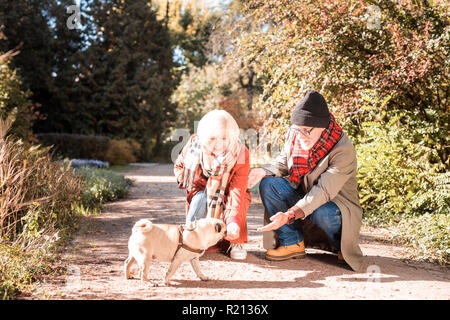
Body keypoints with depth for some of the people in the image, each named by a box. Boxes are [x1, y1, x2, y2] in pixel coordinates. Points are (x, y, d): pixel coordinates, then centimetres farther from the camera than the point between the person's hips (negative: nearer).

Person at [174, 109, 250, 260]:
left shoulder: (241, 153, -25)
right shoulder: (195, 144, -18)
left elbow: (238, 191, -34)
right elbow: (179, 165, 5)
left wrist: (233, 221, -49)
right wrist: (189, 184, -14)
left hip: (226, 199, -1)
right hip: (202, 193, 1)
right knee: (200, 198, -33)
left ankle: (236, 242, -14)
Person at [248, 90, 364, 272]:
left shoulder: (343, 150, -27)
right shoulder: (295, 135, -8)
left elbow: (323, 191, -34)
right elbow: (282, 163, 6)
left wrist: (290, 215, -46)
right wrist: (262, 172, -19)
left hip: (335, 205, -6)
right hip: (304, 199, 6)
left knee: (322, 212, -39)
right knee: (268, 184, -15)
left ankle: (344, 245, -4)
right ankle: (293, 243, -9)